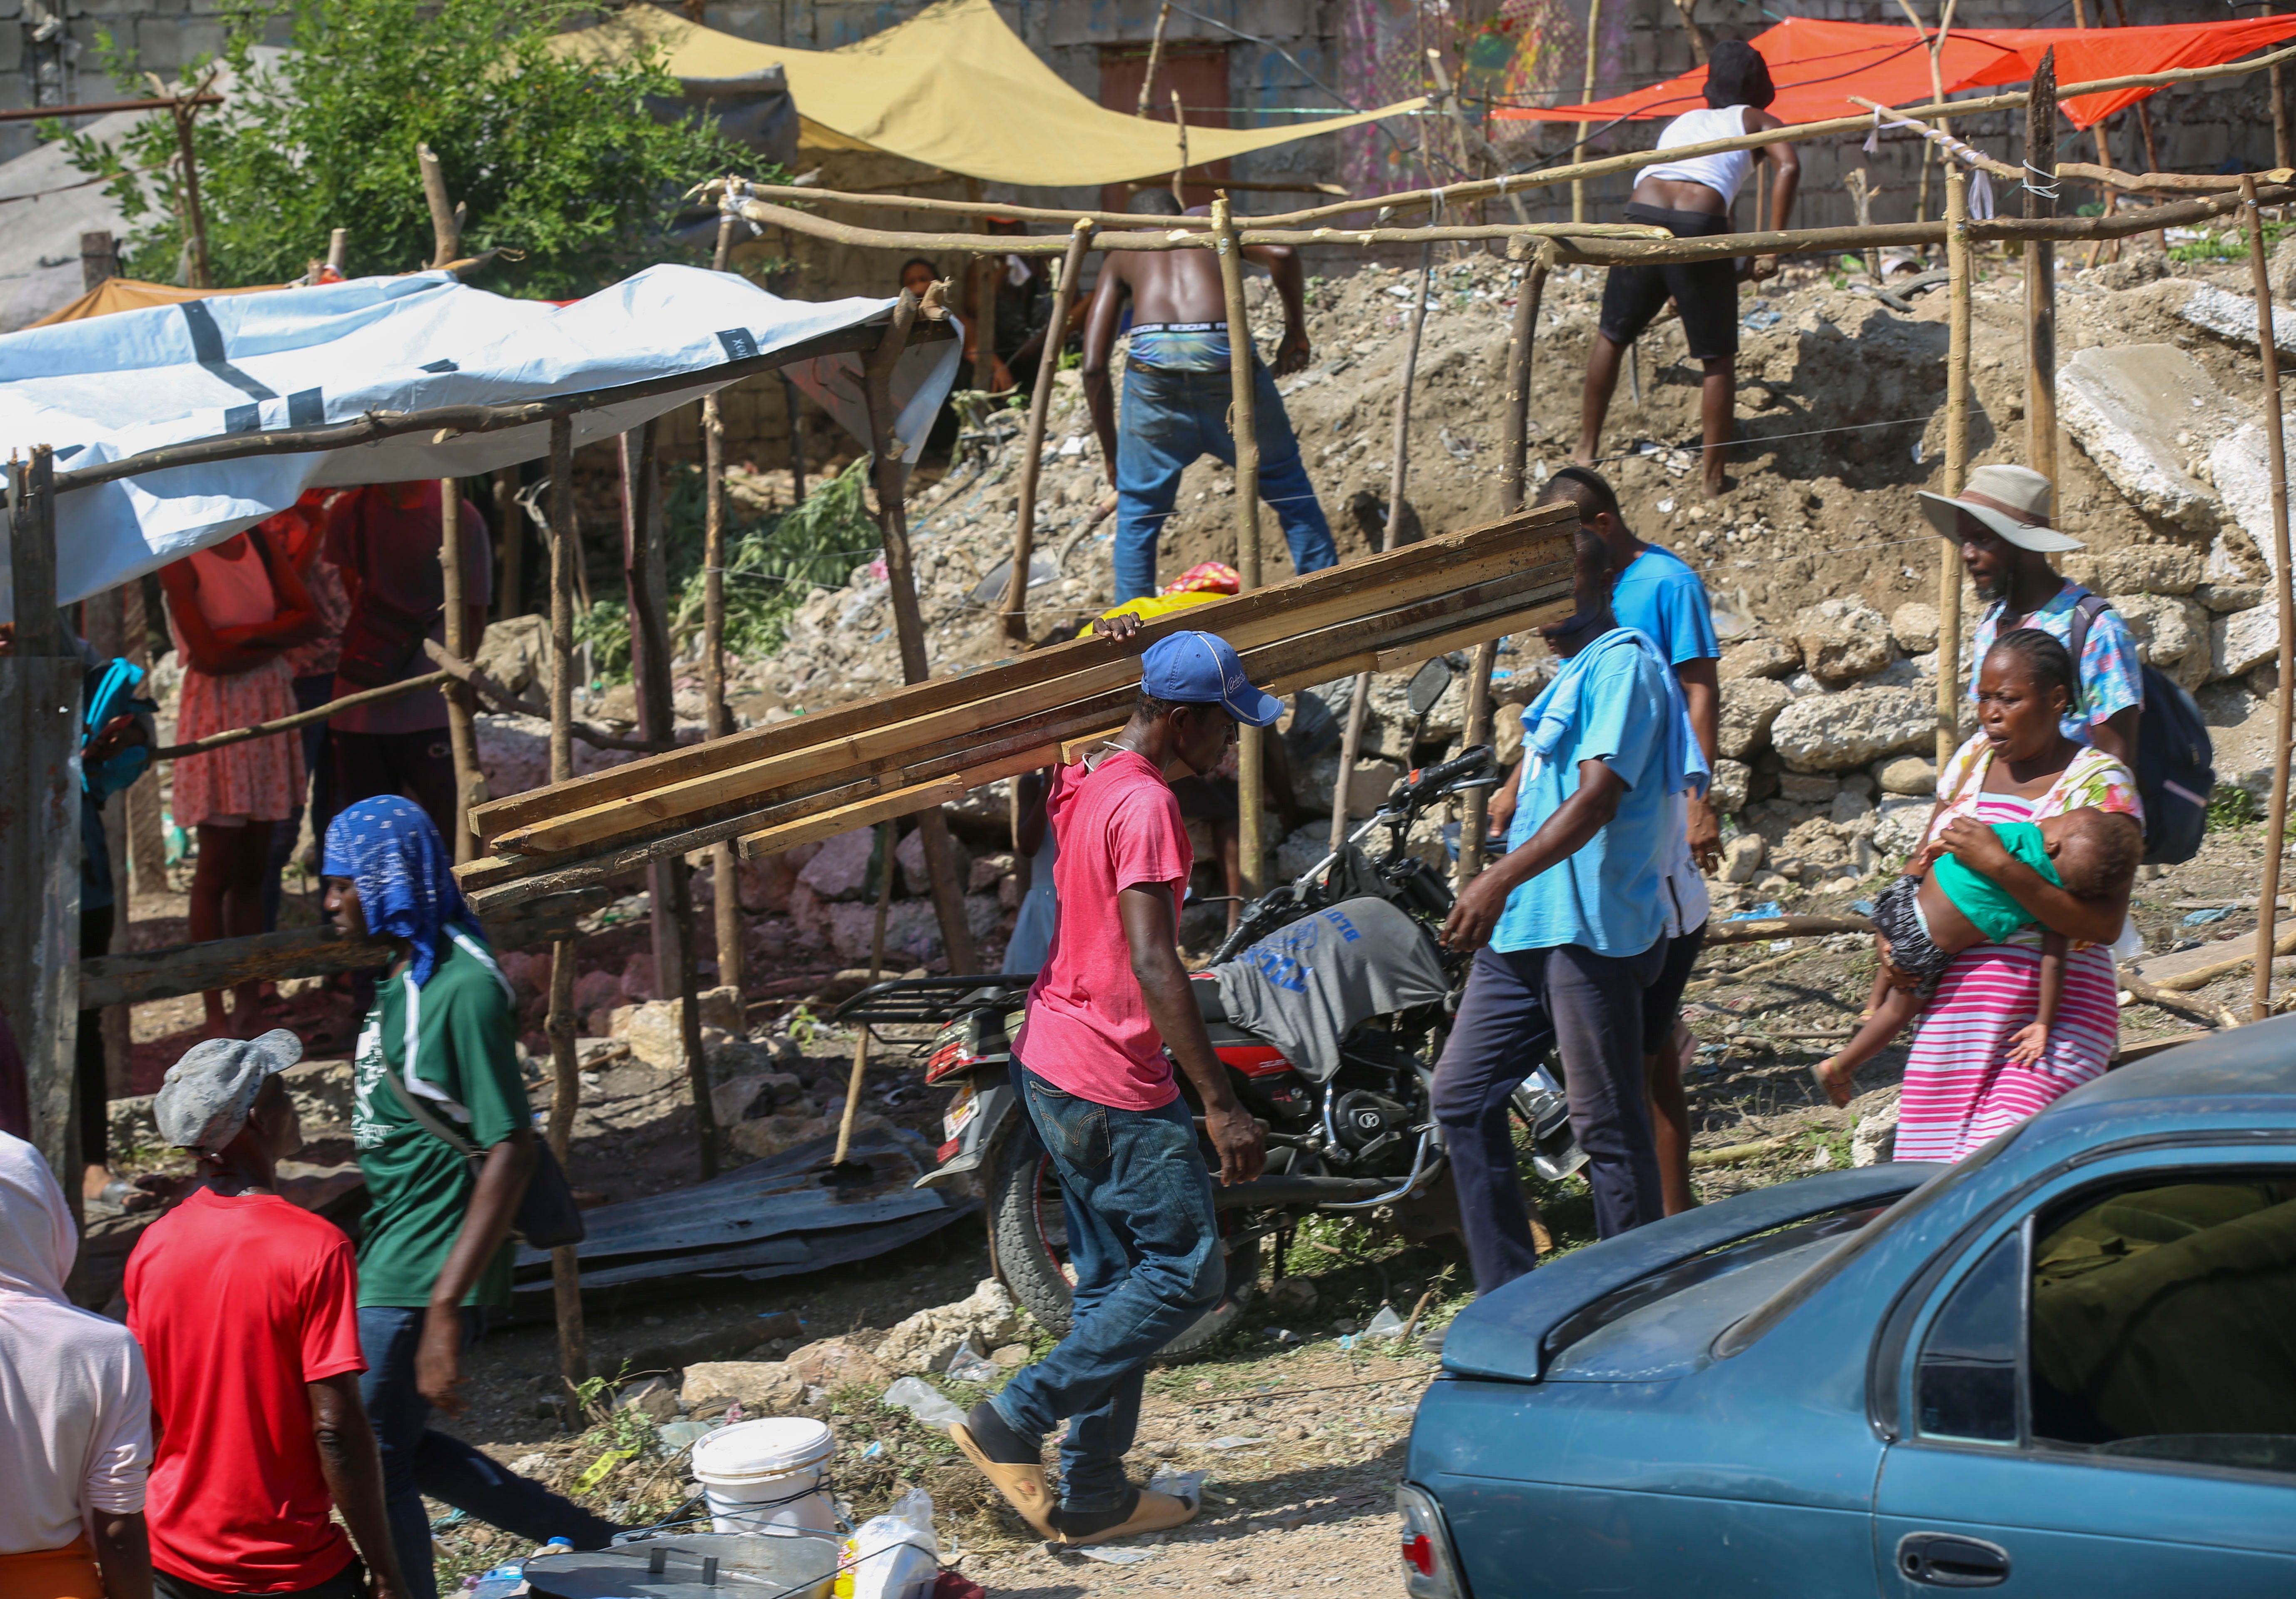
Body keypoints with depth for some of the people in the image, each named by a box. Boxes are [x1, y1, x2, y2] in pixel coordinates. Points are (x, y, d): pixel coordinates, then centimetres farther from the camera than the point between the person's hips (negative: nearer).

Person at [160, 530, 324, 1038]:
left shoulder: (258, 544, 9)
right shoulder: (179, 558, -10)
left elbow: (309, 617, 1)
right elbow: (210, 656, -16)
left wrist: (247, 635, -12)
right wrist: (275, 641, -4)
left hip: (270, 706, 6)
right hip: (218, 708, -6)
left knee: (253, 866, 8)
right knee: (217, 870, -3)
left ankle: (249, 1008, 13)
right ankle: (216, 1016, 1)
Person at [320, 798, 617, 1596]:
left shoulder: (464, 988, -19)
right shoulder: (403, 976, 10)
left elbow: (509, 1154, -23)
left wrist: (447, 1307, -27)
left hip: (423, 1273, -9)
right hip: (383, 1259, 9)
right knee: (399, 1450, 16)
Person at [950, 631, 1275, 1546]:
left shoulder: (1082, 784, 7)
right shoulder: (1145, 807, -21)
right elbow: (1153, 965, -27)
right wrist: (1221, 1106, -28)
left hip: (1051, 1060, 10)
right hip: (1114, 1084, -10)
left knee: (1114, 1281, 14)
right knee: (1186, 1273, -3)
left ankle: (1093, 1497, 17)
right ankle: (1014, 1422, -2)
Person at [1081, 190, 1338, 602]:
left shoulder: (1120, 255, 29)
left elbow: (1094, 367, 18)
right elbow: (1282, 254, 5)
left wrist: (1111, 454, 25)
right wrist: (1296, 330, 19)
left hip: (1153, 360, 0)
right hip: (1224, 351, 0)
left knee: (1137, 515, 16)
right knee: (1292, 492, 18)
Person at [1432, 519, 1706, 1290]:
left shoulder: (1622, 664, -11)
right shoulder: (1569, 674, 20)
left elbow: (1597, 797, -22)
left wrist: (1500, 879, -31)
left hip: (1589, 927, -10)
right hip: (1523, 926, 10)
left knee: (1609, 1127, -3)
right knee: (1462, 1095, 8)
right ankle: (1508, 1295, 13)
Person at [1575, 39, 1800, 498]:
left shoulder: (1680, 122, 33)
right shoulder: (1757, 121, 19)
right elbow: (1789, 167, -3)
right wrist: (1769, 251, -4)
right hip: (1700, 227, -4)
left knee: (1612, 336, 23)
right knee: (1718, 359, 9)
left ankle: (1586, 452, 29)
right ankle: (1714, 481, 9)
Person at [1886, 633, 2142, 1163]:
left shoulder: (2101, 783, -7)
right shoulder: (1972, 760, 12)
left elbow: (2105, 924, -18)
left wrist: (2000, 865, -23)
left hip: (2054, 1011, -6)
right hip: (1952, 1004, 6)